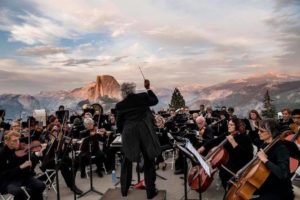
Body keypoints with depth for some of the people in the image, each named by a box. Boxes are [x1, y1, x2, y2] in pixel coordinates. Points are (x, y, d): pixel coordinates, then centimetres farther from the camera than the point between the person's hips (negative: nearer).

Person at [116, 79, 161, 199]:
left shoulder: (120, 105, -1)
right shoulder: (143, 96, -4)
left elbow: (119, 124, 5)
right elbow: (155, 100, 15)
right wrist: (148, 88, 20)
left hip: (129, 135, 1)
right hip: (145, 133, -1)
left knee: (127, 163, 20)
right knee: (149, 162, 11)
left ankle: (124, 190, 30)